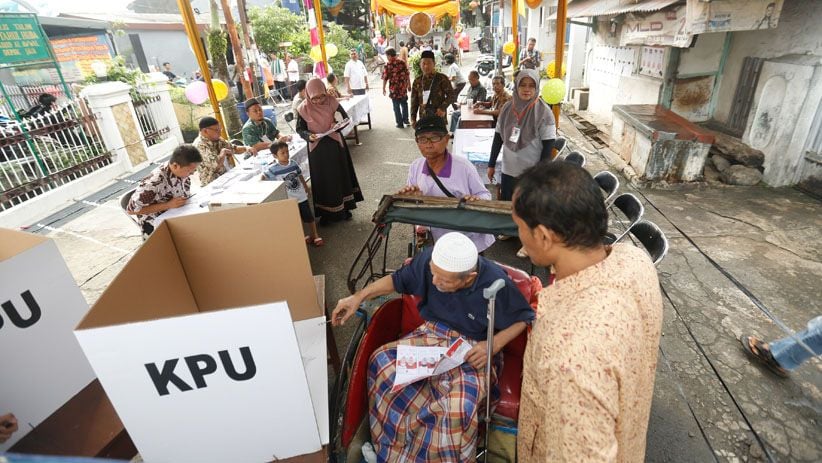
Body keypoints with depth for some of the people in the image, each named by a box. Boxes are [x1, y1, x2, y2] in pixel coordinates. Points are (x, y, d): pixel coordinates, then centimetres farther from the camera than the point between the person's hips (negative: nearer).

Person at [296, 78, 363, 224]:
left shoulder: (332, 103, -8)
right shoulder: (304, 109, -10)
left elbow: (346, 118, 2)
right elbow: (300, 129, -2)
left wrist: (337, 124, -19)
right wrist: (309, 136, -22)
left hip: (335, 145, 2)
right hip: (317, 148, -1)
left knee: (340, 176, 11)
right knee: (322, 180, 5)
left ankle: (343, 208, 28)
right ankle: (325, 212, 18)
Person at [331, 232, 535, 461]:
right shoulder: (430, 258, -16)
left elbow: (524, 318, -5)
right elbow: (398, 279, 3)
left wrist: (494, 345, -19)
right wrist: (359, 296, -7)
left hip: (472, 349, -3)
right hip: (431, 334, 4)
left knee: (458, 407, -32)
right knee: (382, 361, -20)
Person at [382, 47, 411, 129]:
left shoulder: (388, 65, -10)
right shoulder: (402, 62, -1)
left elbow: (385, 78, -10)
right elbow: (407, 75, 2)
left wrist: (383, 88, 1)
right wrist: (408, 85, 14)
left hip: (393, 89, -3)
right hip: (403, 88, 3)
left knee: (396, 106, 8)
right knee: (404, 104, 22)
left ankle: (400, 123, 12)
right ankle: (405, 120, 28)